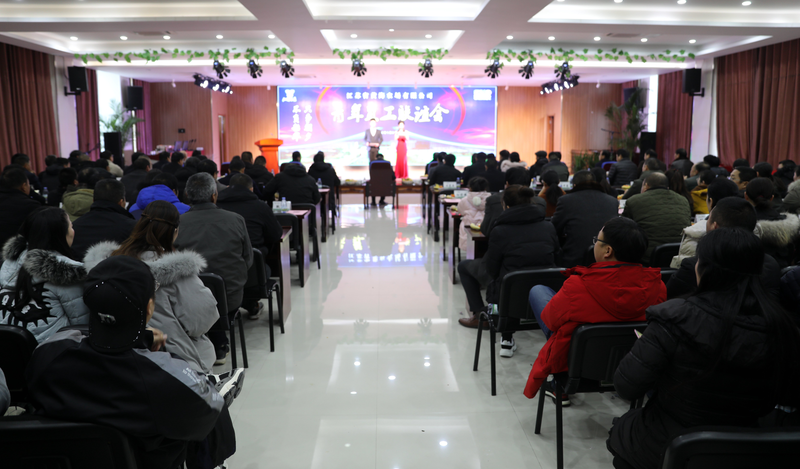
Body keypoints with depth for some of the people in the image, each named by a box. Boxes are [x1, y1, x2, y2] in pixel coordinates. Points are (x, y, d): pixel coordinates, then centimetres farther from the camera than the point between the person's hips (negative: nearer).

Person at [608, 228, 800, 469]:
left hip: (666, 449, -4)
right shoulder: (779, 326, -14)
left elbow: (625, 387, -21)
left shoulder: (676, 320, -27)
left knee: (620, 429, 29)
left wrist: (646, 348, -3)